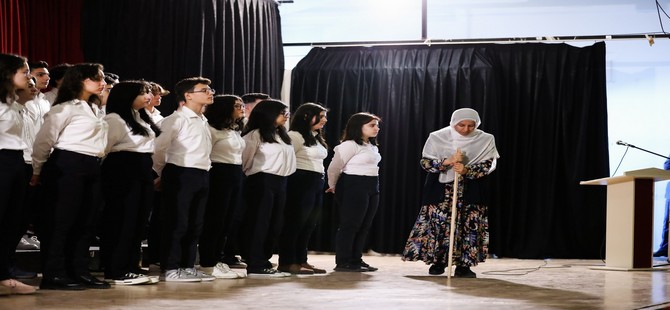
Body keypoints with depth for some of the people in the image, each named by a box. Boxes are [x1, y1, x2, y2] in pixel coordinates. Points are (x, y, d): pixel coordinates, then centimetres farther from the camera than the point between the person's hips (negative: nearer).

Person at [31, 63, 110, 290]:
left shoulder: (94, 109, 20)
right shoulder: (65, 108, -7)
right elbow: (44, 140, -9)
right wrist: (37, 171, -4)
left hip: (91, 167, 9)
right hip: (68, 165, -9)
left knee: (87, 221, 9)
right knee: (61, 220, -5)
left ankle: (79, 271, 16)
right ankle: (53, 275, -1)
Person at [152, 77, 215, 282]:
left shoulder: (203, 121, 17)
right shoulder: (177, 119, -9)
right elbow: (159, 148, -10)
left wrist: (204, 170, 11)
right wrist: (162, 174, 1)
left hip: (201, 175, 8)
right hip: (180, 174, -8)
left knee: (195, 224, 10)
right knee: (176, 223, -4)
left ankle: (187, 266, 17)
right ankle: (170, 269, 0)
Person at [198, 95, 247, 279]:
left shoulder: (236, 131, 18)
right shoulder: (212, 129, -9)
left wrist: (239, 174, 11)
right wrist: (206, 179, -14)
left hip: (236, 175, 9)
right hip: (219, 174, -9)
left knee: (230, 219, 9)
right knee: (215, 219, -5)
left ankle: (218, 259, 16)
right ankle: (208, 263, 1)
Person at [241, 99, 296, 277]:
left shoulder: (281, 136, 18)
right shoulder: (255, 135, -7)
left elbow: (286, 158, 16)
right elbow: (246, 159, -4)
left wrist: (282, 181, 7)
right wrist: (251, 176, 7)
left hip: (280, 182, 8)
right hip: (262, 181, -8)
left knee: (275, 224, 8)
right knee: (259, 223, -6)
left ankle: (264, 262, 16)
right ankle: (255, 266, -4)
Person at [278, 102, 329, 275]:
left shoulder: (317, 138, 20)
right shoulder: (295, 136, -9)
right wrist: (290, 182, -12)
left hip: (317, 183, 9)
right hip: (300, 182, -9)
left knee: (309, 224, 10)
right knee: (294, 222, -6)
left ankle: (301, 260, 16)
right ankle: (287, 262, -2)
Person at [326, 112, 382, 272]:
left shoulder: (372, 146, 16)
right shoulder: (350, 145, -12)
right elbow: (334, 167, -8)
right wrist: (334, 187, 6)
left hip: (371, 188, 9)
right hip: (353, 187, -9)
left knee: (364, 226, 9)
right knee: (350, 225, -6)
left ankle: (356, 260, 16)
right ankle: (343, 262, -2)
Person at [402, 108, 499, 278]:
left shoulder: (485, 140, -5)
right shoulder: (437, 137, -6)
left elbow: (487, 165, -9)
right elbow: (425, 162, -8)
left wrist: (466, 170, -27)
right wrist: (448, 161, -25)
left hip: (470, 188, 0)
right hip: (440, 186, 0)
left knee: (469, 224, -4)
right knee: (438, 223, -1)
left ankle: (463, 265, 4)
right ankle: (438, 262, 14)